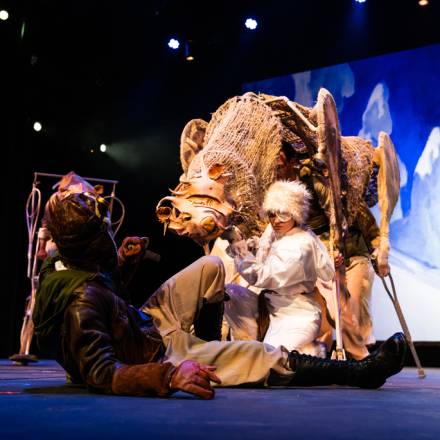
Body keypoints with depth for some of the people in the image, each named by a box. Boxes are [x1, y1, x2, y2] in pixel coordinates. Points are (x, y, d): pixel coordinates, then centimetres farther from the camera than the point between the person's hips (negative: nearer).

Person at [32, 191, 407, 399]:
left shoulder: (58, 268, -10)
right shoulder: (83, 300, -38)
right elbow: (102, 374, -43)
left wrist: (119, 261, -3)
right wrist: (168, 376, -55)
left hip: (147, 323, 9)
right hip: (160, 356, -9)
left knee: (210, 266, 15)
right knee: (268, 357, -6)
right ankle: (361, 372, 10)